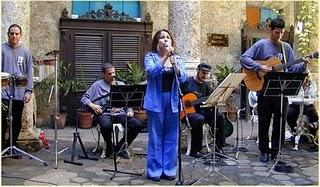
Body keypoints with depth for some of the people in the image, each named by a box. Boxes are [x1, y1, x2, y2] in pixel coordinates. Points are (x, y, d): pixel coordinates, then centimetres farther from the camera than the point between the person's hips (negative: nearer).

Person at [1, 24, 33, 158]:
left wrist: (29, 91, 0)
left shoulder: (25, 52, 9)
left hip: (20, 93, 3)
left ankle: (13, 147, 24)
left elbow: (29, 73, 8)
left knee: (17, 123, 10)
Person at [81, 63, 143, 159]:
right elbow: (84, 98, 7)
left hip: (120, 113, 4)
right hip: (104, 113, -3)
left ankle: (120, 147, -2)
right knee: (106, 125, -39)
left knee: (138, 125, -21)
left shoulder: (121, 85, 19)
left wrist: (130, 111, -1)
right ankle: (109, 146, -5)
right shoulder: (97, 85, 8)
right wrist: (92, 105, -13)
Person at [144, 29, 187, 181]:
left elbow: (182, 78, -4)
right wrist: (165, 56, -24)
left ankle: (169, 169, 18)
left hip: (173, 101, 3)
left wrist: (174, 62, -18)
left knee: (171, 137, 7)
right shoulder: (150, 57, 1)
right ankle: (154, 170, 12)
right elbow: (152, 72, -18)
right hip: (156, 101, -3)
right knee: (155, 137, 1)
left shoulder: (177, 58, 10)